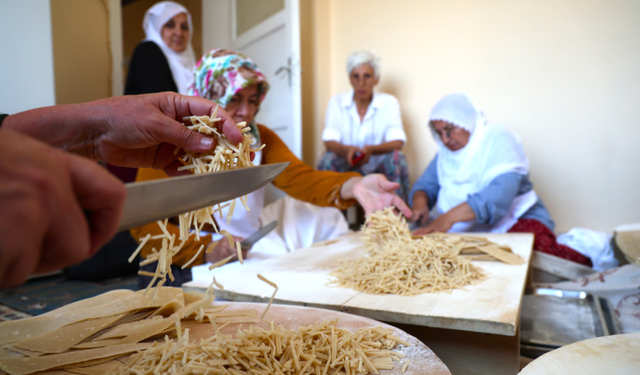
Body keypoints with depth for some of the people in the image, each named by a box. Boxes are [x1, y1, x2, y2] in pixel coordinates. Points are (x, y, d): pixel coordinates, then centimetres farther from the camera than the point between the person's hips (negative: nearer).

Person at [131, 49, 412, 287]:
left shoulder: (260, 138, 6)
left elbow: (299, 177, -13)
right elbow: (144, 225, -12)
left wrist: (352, 185, -33)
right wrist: (203, 249, -28)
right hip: (185, 272, -3)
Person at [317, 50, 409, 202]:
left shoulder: (389, 102, -3)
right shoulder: (336, 102, -2)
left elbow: (397, 142, -14)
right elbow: (330, 141, -13)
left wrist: (371, 149, -36)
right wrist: (346, 150, -37)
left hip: (379, 168, 0)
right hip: (347, 168, 0)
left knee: (397, 158, -29)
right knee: (327, 158, -28)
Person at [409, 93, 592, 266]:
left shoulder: (499, 140, -8)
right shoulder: (446, 152, 14)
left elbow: (500, 194, -23)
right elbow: (426, 184, 13)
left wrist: (450, 217, -35)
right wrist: (420, 202, -14)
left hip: (513, 223, -6)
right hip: (465, 231, 6)